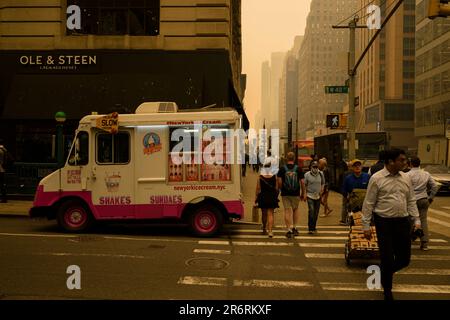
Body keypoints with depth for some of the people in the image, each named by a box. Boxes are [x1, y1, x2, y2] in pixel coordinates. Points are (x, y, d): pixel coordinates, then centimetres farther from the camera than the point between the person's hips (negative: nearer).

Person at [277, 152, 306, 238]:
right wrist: (303, 193, 7)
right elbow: (302, 182, -3)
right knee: (295, 209, 19)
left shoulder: (282, 168, -3)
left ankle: (289, 230, 0)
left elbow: (279, 181, -7)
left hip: (285, 193, -1)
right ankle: (294, 228, 20)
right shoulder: (298, 168, -1)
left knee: (287, 211, 2)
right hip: (296, 194, 1)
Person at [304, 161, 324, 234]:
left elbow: (323, 183, 18)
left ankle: (313, 227, 21)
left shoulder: (321, 174, 3)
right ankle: (310, 229, -13)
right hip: (310, 196, -3)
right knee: (311, 210, -17)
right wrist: (304, 195, -3)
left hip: (318, 196, 4)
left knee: (316, 213, 8)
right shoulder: (307, 174, -5)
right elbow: (304, 185, 2)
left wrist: (321, 190, 4)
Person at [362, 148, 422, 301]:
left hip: (403, 221, 5)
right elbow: (368, 204, -7)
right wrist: (366, 226, -8)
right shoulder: (377, 178, -9)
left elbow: (411, 201, 13)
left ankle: (386, 272, 40)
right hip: (384, 222, -5)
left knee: (404, 258, 9)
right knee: (387, 258, 3)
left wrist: (417, 221, 6)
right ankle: (387, 290, 26)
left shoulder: (406, 178, 6)